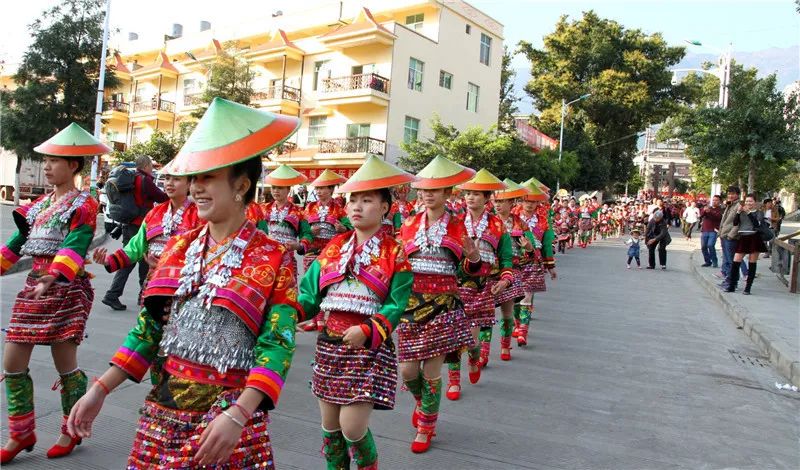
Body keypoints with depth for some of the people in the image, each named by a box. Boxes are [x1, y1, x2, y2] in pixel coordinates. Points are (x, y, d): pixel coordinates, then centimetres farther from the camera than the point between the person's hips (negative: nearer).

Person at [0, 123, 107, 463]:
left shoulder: (83, 205, -9)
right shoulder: (40, 204, 14)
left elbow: (74, 247, -23)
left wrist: (53, 278, -38)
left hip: (66, 290, -7)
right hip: (33, 286, 8)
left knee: (65, 365, 2)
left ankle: (71, 431, 22)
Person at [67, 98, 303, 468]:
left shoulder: (273, 260, -12)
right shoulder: (179, 247, 4)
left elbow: (277, 346, -18)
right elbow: (149, 326, 9)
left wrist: (238, 415, -28)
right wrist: (100, 389, 4)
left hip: (228, 407, -5)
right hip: (166, 401, 5)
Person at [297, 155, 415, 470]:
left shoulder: (395, 252, -5)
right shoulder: (334, 246, 7)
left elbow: (395, 306, -11)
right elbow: (310, 293, 4)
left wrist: (367, 331, -24)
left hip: (370, 347, -4)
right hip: (329, 343, 5)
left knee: (352, 428, -5)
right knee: (330, 427, 12)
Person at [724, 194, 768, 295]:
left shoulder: (759, 213, 3)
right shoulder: (742, 212, 12)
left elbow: (757, 224, -15)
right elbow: (735, 223, 0)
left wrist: (748, 212, -19)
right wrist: (738, 212, -11)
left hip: (754, 239, -3)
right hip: (743, 238, 3)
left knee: (752, 264, 1)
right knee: (735, 262, -3)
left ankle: (747, 288, 6)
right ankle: (731, 286, 4)